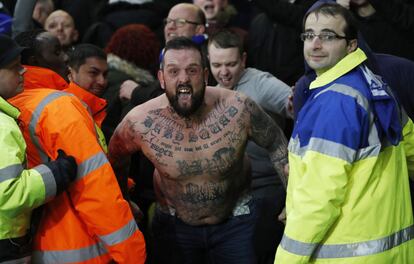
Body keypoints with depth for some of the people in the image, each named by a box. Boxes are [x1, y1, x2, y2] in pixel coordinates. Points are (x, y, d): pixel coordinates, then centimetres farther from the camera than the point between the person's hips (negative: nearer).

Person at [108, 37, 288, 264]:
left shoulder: (238, 109, -23)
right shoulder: (140, 122, -22)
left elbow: (276, 143, -6)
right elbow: (115, 158, 0)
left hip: (235, 221, 0)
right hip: (173, 225, 1)